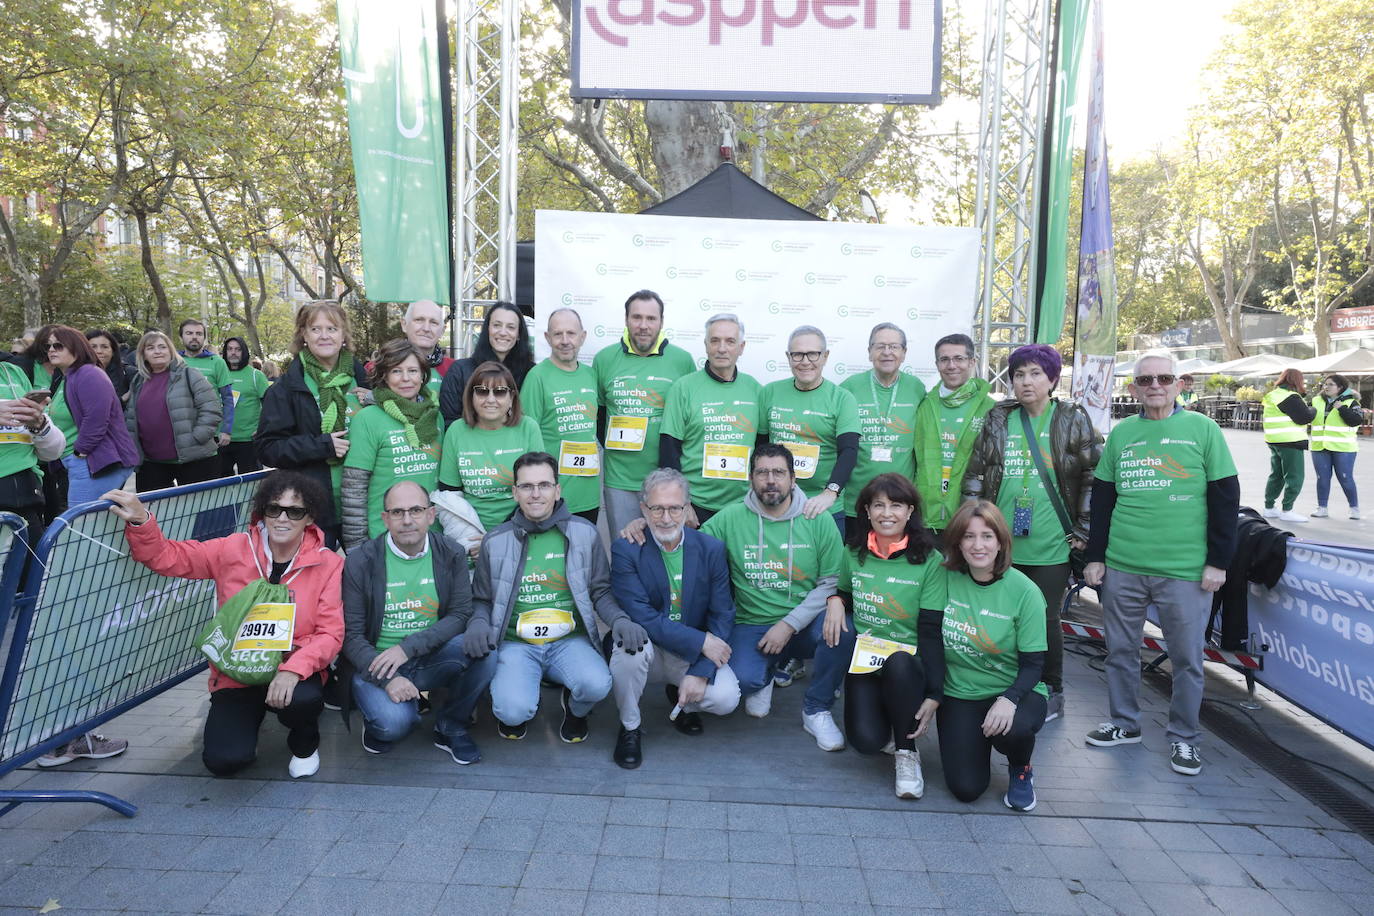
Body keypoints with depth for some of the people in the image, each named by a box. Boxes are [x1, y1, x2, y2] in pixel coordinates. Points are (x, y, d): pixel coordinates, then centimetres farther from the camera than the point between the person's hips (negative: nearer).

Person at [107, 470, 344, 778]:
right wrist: (140, 521, -18)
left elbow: (331, 632, -12)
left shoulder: (329, 564, -8)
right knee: (223, 759, -17)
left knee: (304, 699, -36)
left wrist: (294, 669, -29)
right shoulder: (234, 550, -2)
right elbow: (169, 557, 1)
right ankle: (247, 718, 22)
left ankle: (305, 744, 4)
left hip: (293, 667, -2)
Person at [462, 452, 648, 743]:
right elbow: (482, 600, 12)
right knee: (513, 711, -27)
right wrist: (478, 623, -11)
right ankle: (517, 710, 14)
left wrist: (619, 620, -13)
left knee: (596, 684, -29)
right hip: (516, 643, 0)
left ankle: (576, 710, 10)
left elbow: (600, 591, 7)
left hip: (570, 640, 0)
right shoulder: (496, 541, 5)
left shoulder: (584, 533, 4)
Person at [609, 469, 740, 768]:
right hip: (648, 650, -2)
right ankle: (630, 728, -6)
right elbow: (641, 617, -20)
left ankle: (682, 699, 15)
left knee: (726, 698, -23)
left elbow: (723, 616, -6)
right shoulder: (625, 549, -13)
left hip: (698, 654, 2)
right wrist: (701, 641, -23)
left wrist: (700, 673, -17)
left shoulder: (712, 549, -5)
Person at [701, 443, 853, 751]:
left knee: (840, 629, -31)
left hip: (805, 624, 1)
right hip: (752, 626, 0)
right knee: (743, 679, -29)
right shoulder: (731, 518, -2)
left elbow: (831, 583, -4)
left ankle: (816, 710, -2)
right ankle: (765, 676, 16)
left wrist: (789, 624, -14)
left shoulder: (819, 520, -2)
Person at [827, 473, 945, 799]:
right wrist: (835, 599, -5)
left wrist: (934, 694, -16)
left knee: (899, 663, -39)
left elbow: (932, 631, -9)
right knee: (865, 740, -24)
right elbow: (842, 591, 21)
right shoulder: (853, 553, 3)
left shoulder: (930, 561, -6)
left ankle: (907, 752, -12)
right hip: (863, 658, 2)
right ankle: (885, 726, 16)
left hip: (907, 660, -1)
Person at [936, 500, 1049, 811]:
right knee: (966, 788, -11)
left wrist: (1009, 700, -28)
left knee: (1014, 729, -35)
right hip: (959, 694, 2)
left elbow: (1033, 665, -11)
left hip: (1015, 691, -1)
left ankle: (1020, 770, 2)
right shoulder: (946, 578, -8)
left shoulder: (1024, 592, -13)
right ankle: (976, 740, 24)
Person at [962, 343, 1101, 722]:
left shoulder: (1074, 420, 0)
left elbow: (1095, 476, -1)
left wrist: (1084, 530, -4)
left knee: (1045, 619, 5)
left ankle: (1051, 694, 25)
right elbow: (975, 474, 9)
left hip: (1051, 546, -2)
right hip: (1002, 543, 3)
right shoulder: (998, 420, 7)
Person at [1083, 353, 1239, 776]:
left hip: (1186, 570, -3)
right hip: (1122, 567, 3)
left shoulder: (1202, 428, -1)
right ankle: (1124, 723, 29)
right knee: (1120, 650, 12)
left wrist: (1218, 561, -5)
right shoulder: (1120, 433, 7)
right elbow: (1101, 499, 10)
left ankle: (1183, 737, 23)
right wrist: (1095, 556, 6)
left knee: (1187, 658, 7)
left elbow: (1226, 498, -1)